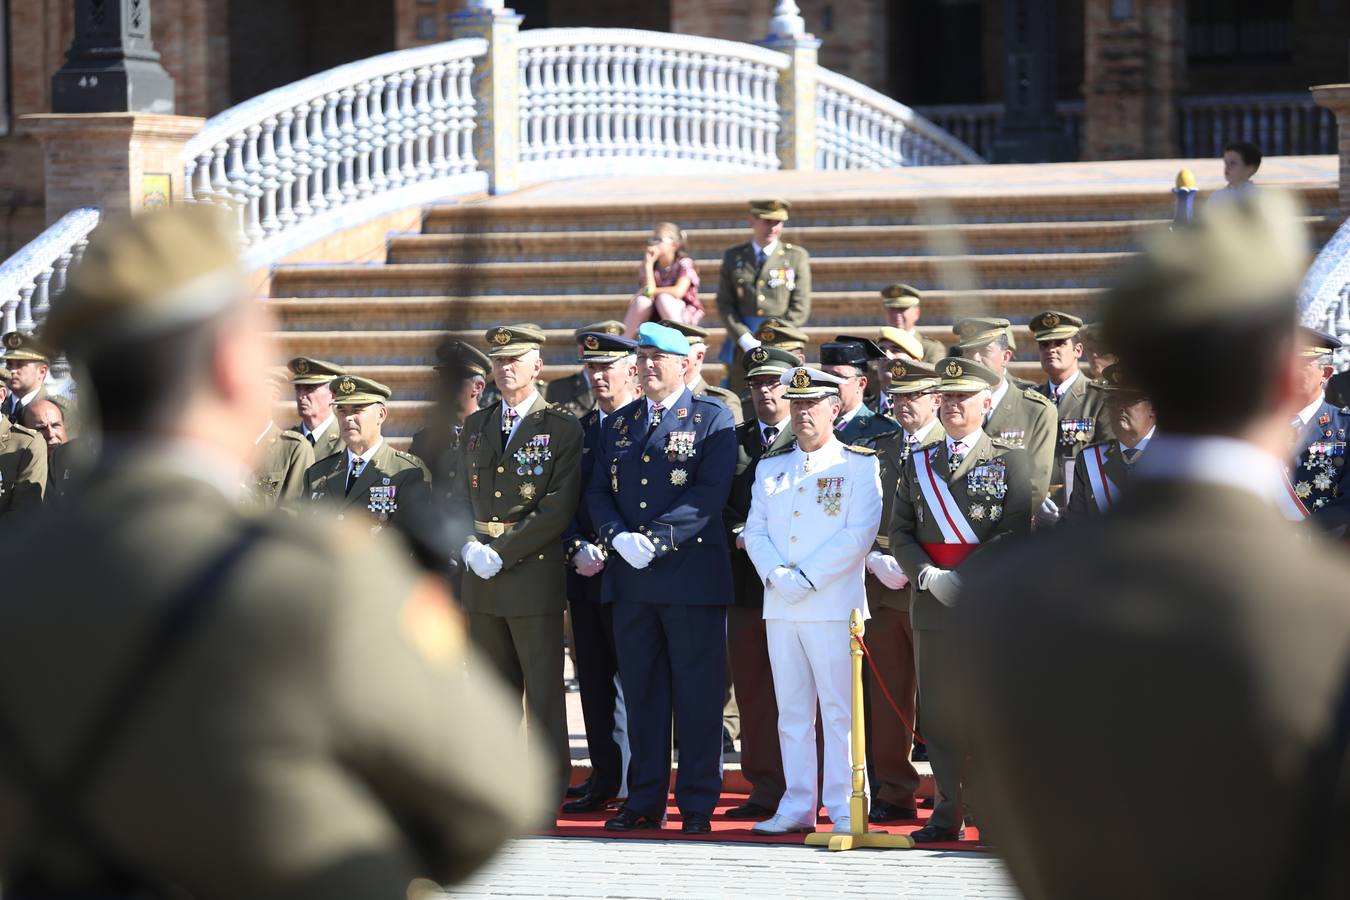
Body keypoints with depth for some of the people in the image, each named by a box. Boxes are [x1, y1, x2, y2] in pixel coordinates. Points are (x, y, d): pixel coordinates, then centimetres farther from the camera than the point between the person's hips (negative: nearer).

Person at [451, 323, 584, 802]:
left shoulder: (561, 429, -3)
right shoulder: (476, 426, 16)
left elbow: (559, 508, -10)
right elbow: (462, 494, 15)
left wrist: (503, 553, -14)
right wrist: (470, 547, -4)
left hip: (535, 577, -5)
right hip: (481, 581, 6)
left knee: (543, 687, -4)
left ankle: (549, 787, 0)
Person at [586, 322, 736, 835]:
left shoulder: (712, 419, 0)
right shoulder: (619, 424, 16)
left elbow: (710, 494, -10)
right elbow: (598, 493, 12)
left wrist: (656, 540, -18)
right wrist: (619, 538, -8)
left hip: (692, 575, -5)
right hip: (630, 580, 5)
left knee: (697, 692, -2)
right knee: (641, 691, 7)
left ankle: (698, 805, 1)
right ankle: (645, 801, 13)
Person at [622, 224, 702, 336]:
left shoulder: (684, 264, -6)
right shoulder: (652, 265, 7)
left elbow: (678, 292, -21)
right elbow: (648, 288, -10)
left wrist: (651, 291, -13)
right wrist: (648, 264, -15)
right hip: (656, 318, 4)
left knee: (663, 298, -32)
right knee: (642, 300, -25)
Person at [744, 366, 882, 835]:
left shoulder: (859, 464, 0)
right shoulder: (770, 467, 16)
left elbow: (859, 533, -9)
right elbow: (755, 531, 11)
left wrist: (808, 578, -14)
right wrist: (777, 575, -8)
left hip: (833, 604, -5)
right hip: (779, 605, 5)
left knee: (839, 711, -5)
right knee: (792, 711, 7)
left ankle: (844, 808, -2)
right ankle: (797, 806, 11)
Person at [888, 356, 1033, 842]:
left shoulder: (1011, 460, 2)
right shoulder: (918, 465, 15)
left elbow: (1015, 533, -6)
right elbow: (900, 532, 11)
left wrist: (966, 578, -13)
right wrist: (928, 576, -7)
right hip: (933, 604, 4)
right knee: (940, 711, 4)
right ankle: (947, 813, 10)